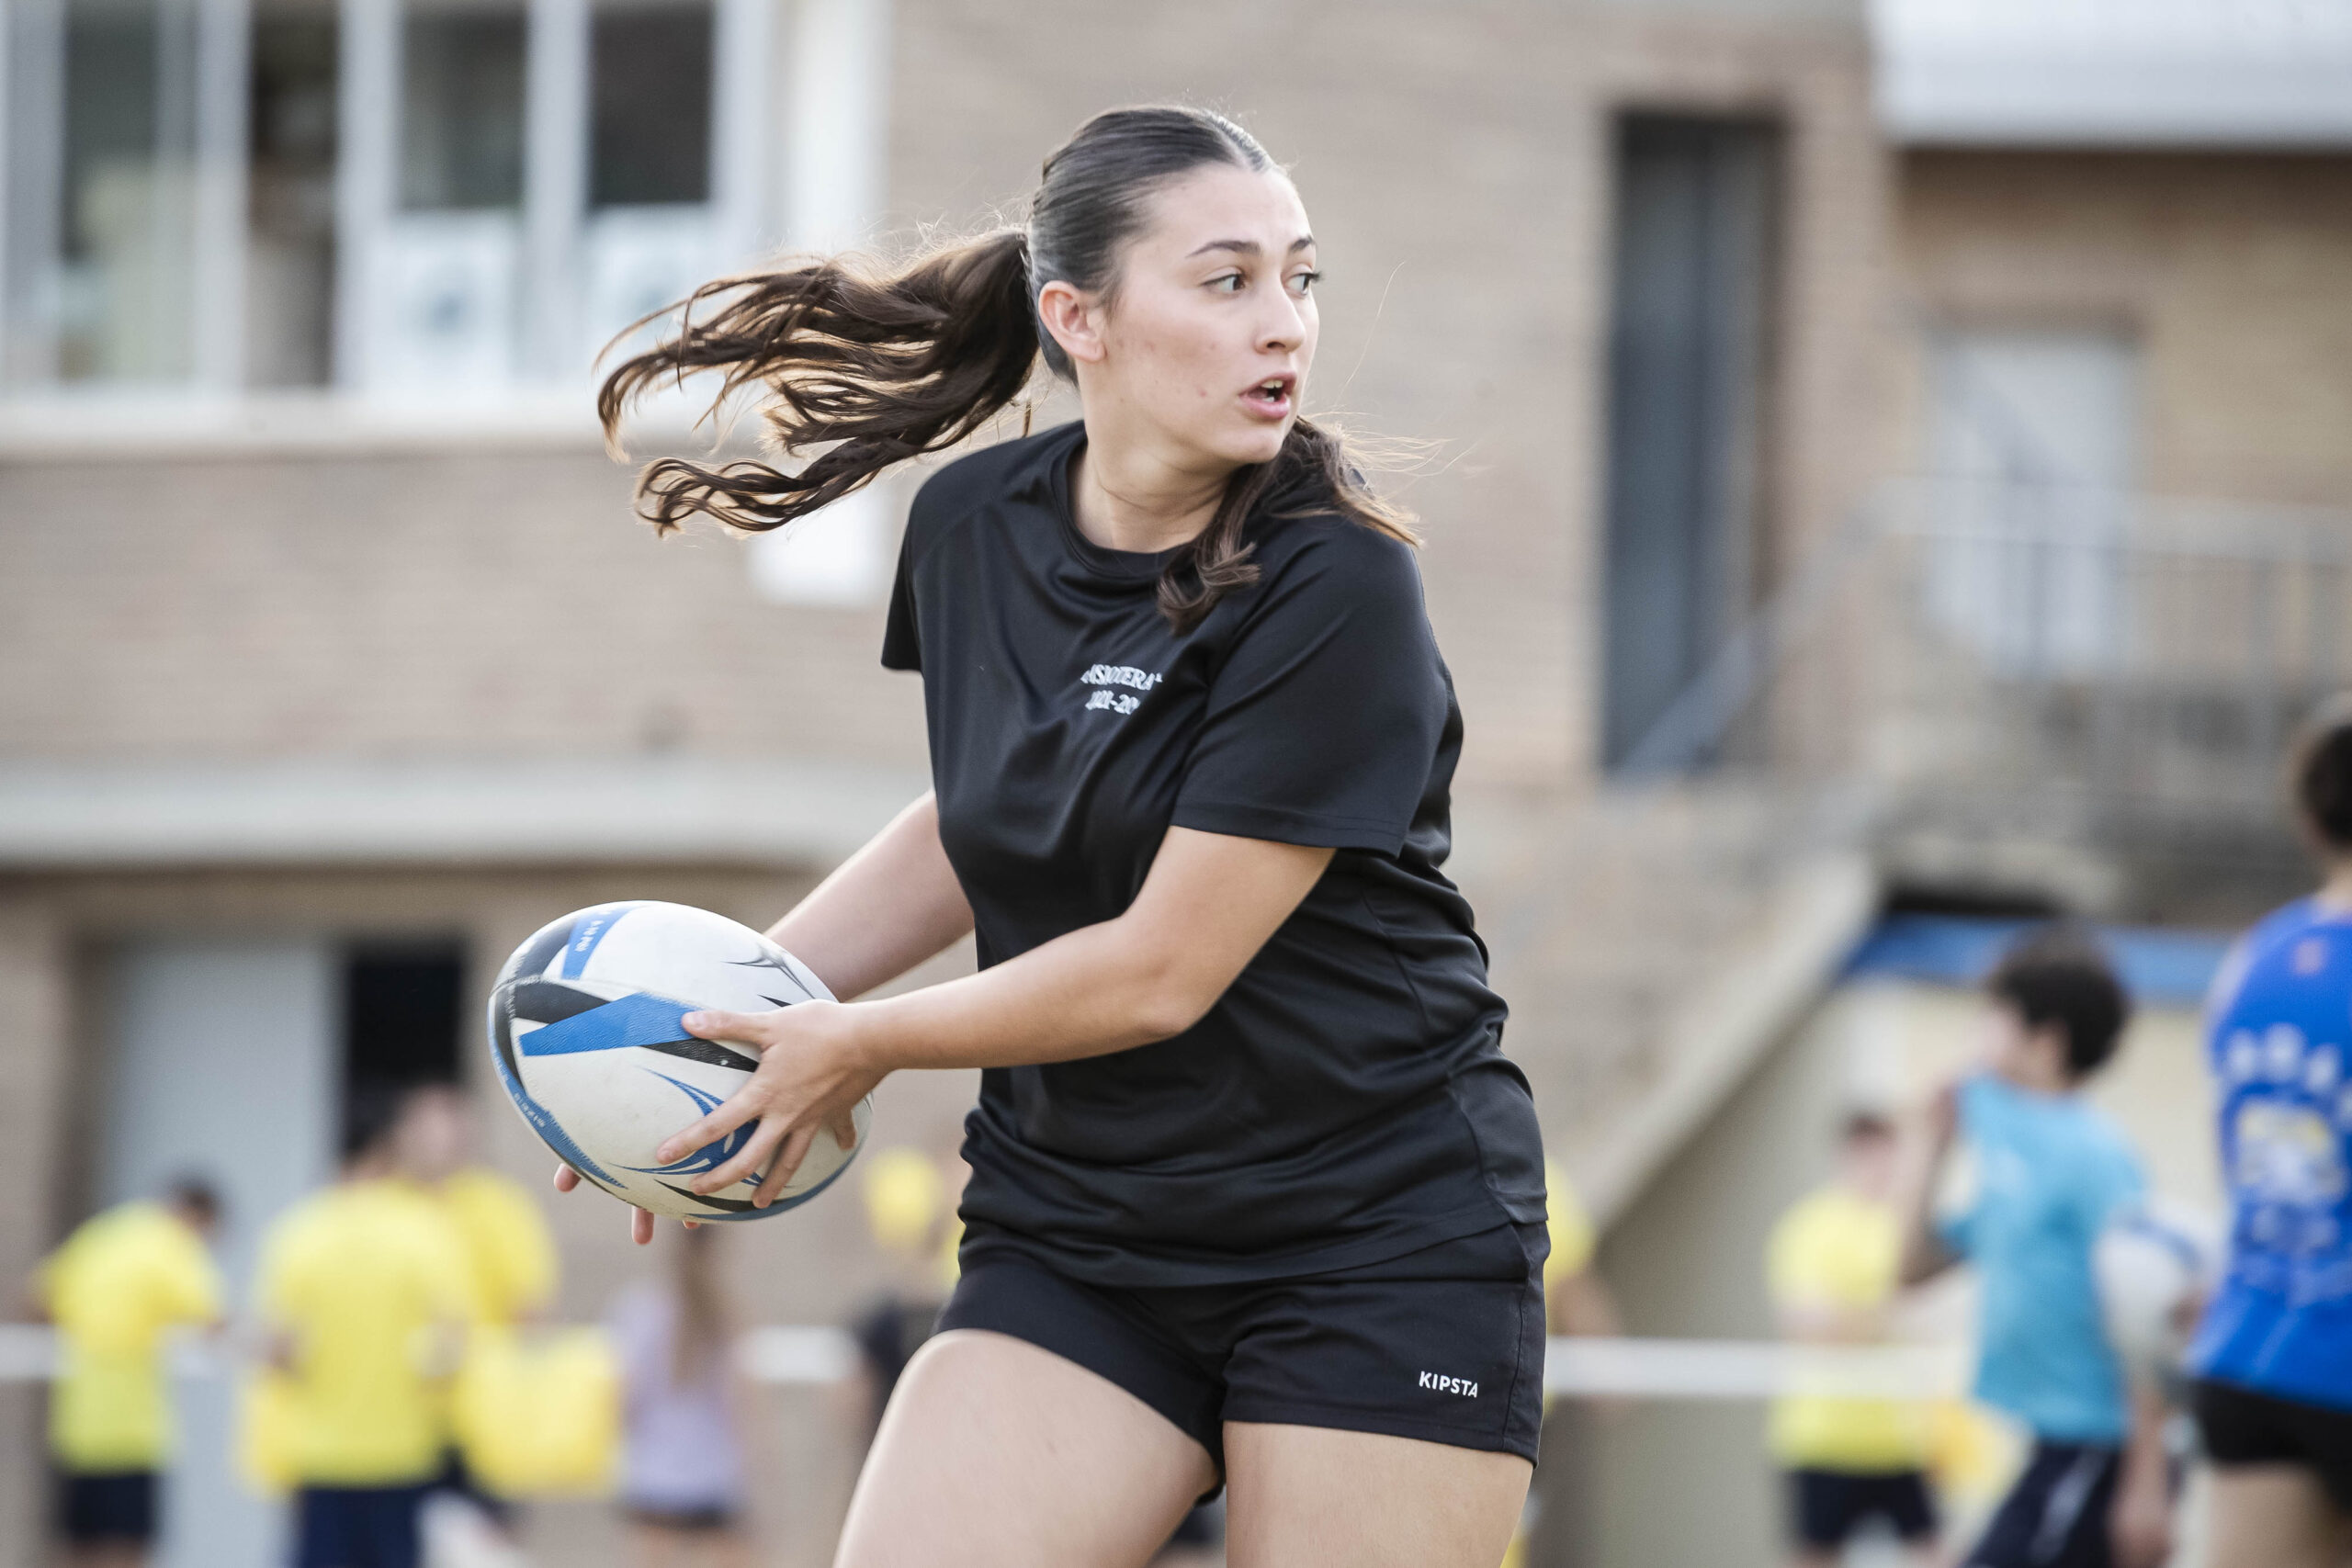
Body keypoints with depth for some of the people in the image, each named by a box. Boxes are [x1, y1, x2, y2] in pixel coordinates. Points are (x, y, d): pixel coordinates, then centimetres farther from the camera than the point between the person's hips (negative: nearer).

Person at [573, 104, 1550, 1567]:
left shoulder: (1334, 585, -17)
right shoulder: (972, 527, 1)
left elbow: (1160, 972, -18)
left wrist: (857, 1049, -6)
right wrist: (736, 1002, 11)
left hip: (1378, 1235, -5)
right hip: (1071, 1239, 5)